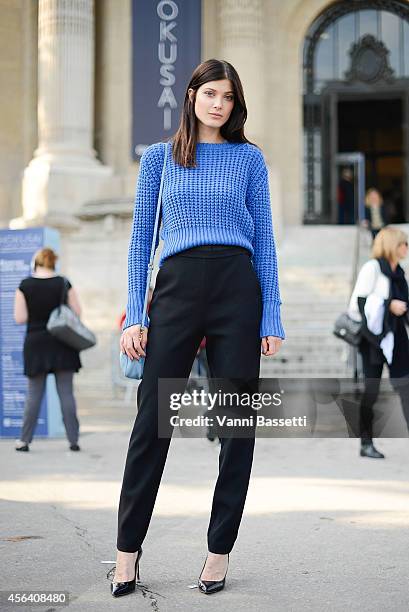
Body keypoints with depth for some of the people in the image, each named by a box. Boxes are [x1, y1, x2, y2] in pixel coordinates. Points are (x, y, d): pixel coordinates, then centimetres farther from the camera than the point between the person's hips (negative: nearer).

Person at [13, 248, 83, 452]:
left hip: (36, 343, 0)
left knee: (34, 394, 8)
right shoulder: (64, 283, -3)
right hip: (62, 345, 0)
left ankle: (24, 440, 11)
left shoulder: (25, 285, -4)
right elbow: (77, 313, -1)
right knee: (66, 393, 3)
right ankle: (73, 440, 2)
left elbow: (20, 318, -6)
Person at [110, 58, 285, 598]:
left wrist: (272, 317, 1)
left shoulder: (249, 157, 11)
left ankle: (220, 551, 12)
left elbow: (264, 240, 9)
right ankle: (128, 550, 10)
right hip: (178, 287, 0)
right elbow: (141, 239, 9)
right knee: (153, 418, -2)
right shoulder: (158, 157, 12)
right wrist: (135, 315, 0)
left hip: (237, 287, 0)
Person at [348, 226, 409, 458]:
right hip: (375, 336, -7)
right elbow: (358, 301, -15)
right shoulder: (372, 268, -7)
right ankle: (367, 444, 10)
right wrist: (388, 304, -18)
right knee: (371, 389, 0)